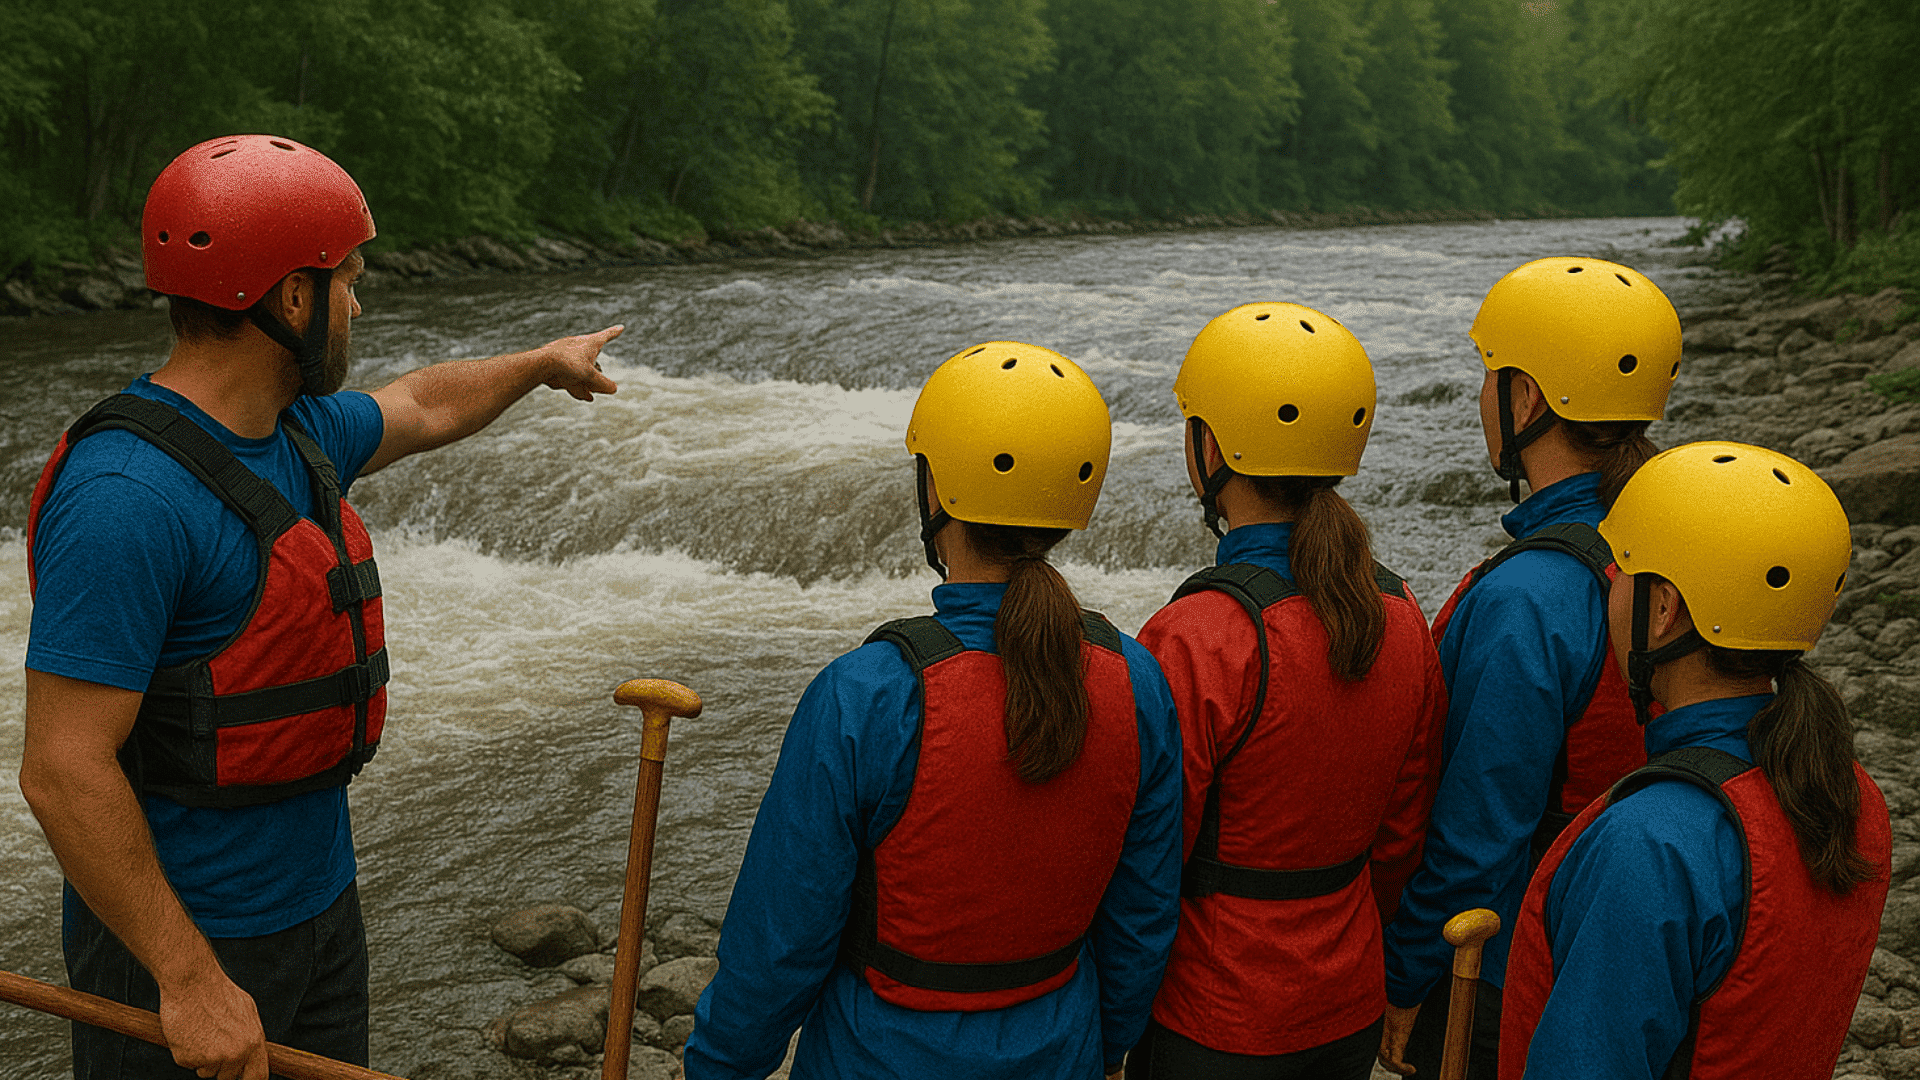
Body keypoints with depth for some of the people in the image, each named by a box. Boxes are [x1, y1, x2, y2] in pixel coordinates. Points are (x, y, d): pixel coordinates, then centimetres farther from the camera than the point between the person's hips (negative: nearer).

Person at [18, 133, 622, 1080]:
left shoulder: (296, 433, 4)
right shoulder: (127, 495, -25)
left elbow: (423, 408, 27)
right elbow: (64, 770, -26)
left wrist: (544, 363, 41)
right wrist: (190, 981, -25)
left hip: (319, 897, 9)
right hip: (186, 936, -9)